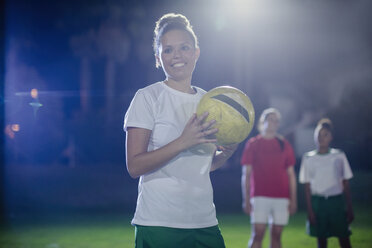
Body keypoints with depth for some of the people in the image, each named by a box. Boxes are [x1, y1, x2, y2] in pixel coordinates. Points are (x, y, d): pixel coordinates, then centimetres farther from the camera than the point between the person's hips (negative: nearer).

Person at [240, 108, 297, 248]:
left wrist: (293, 199, 6)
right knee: (257, 235, -11)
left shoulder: (285, 145, 13)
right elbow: (246, 174, 3)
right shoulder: (253, 144, 5)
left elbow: (291, 174, 13)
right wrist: (246, 200, -4)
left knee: (276, 236, 4)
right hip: (260, 196, -3)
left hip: (281, 198, 3)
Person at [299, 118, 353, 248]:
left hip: (337, 201, 0)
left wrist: (349, 207, 2)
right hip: (317, 202, 0)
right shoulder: (308, 158, 4)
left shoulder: (339, 156, 4)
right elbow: (307, 186, 4)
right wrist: (309, 210, -3)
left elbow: (345, 184, 6)